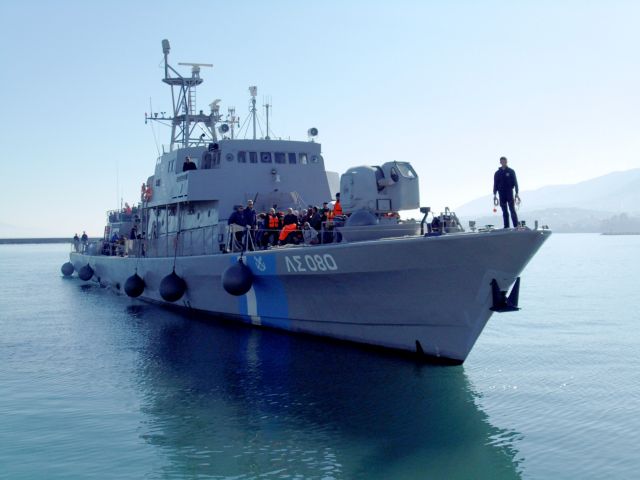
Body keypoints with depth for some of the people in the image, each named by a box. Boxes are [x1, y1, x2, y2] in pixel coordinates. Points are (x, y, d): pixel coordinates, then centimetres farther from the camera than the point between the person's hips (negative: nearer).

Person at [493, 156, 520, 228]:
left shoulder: (511, 171, 5)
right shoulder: (497, 173, 10)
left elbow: (515, 182, 3)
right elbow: (495, 185, 11)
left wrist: (517, 193, -4)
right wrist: (494, 195, 4)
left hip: (509, 193, -2)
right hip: (501, 194, 2)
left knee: (512, 210, -8)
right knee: (504, 211, 3)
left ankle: (516, 226, -10)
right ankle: (506, 227, 5)